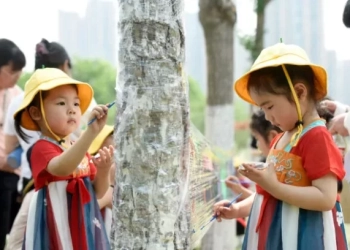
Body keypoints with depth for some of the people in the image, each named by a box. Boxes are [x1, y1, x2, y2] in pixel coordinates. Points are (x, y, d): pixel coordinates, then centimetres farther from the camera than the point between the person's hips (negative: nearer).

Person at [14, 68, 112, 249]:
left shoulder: (81, 150, 11)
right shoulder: (42, 148, -14)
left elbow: (97, 193, 15)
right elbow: (62, 168, -36)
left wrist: (103, 171, -7)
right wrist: (92, 131, -45)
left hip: (84, 227, 8)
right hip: (56, 228, -8)